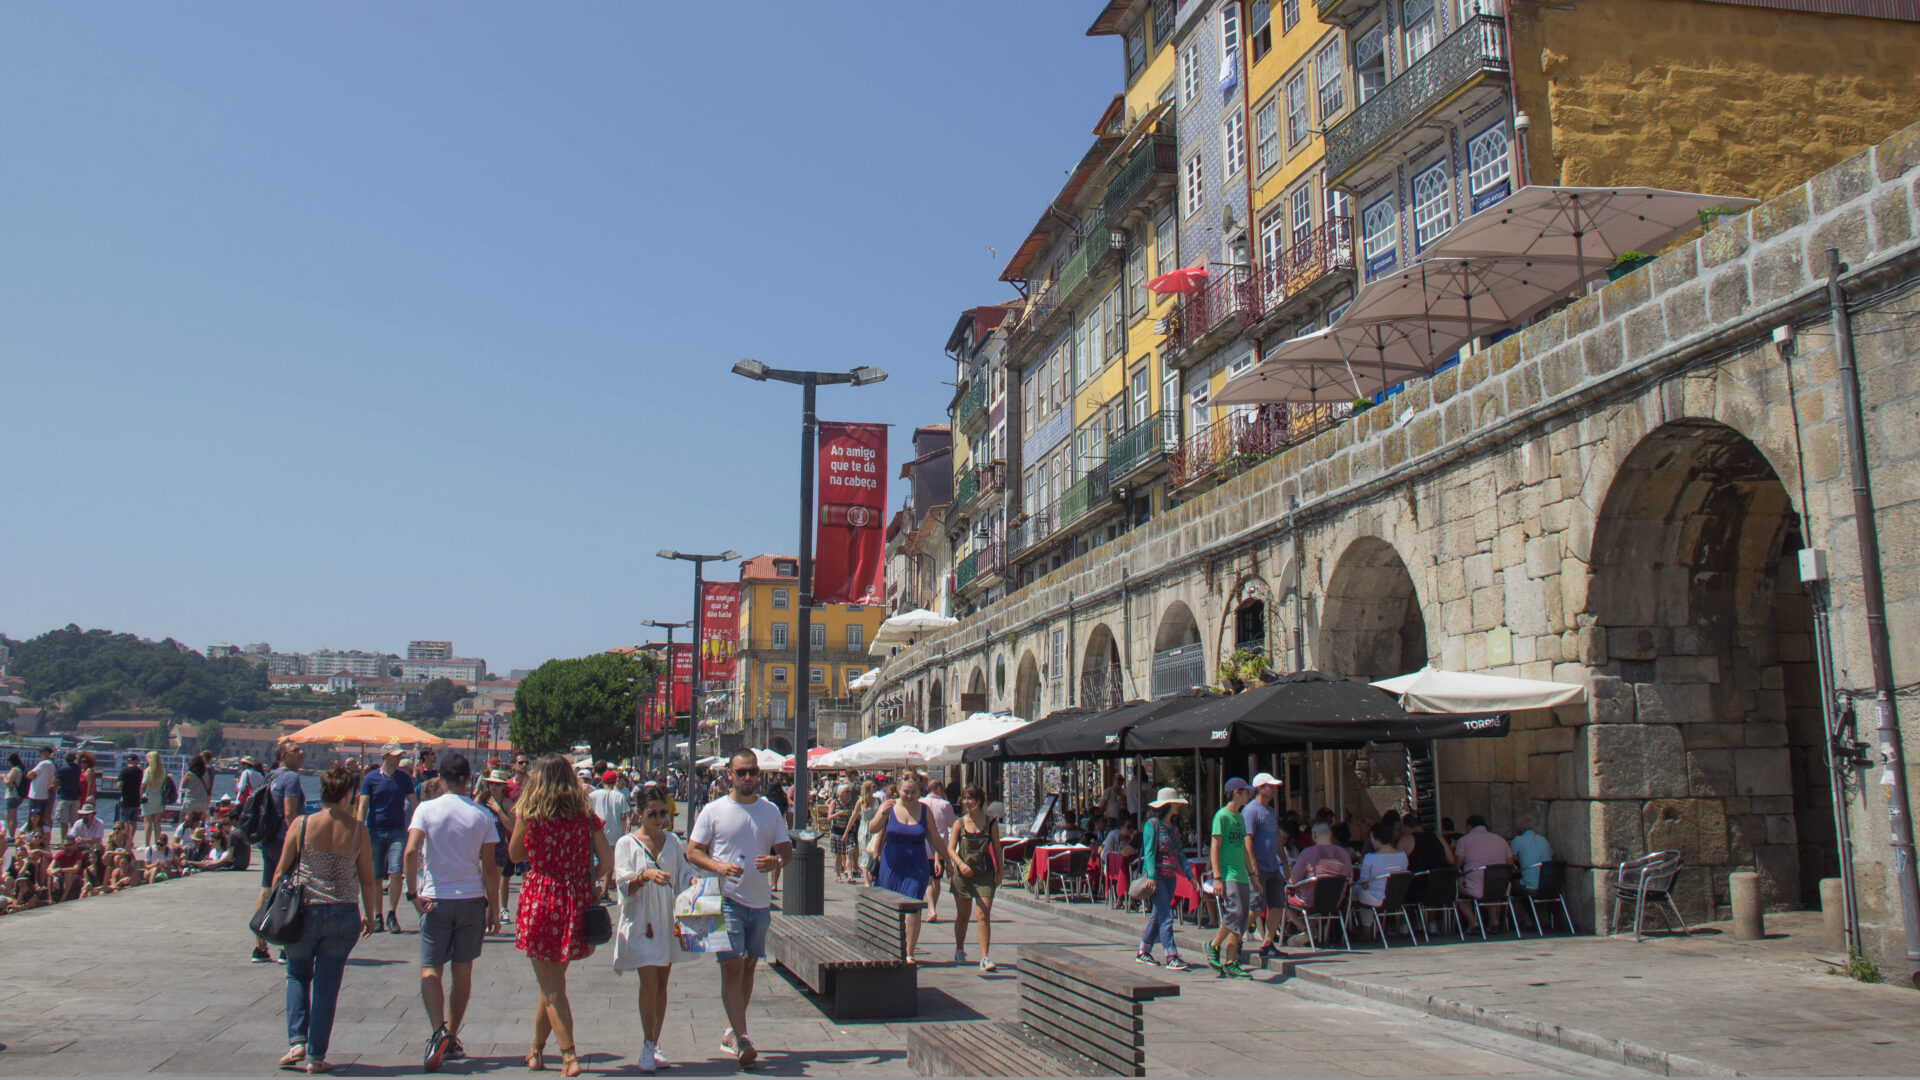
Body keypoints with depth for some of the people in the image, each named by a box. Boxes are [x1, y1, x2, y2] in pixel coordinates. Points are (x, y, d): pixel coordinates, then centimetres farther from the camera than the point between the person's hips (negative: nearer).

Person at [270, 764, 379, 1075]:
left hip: (305, 912, 0)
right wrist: (370, 915, 14)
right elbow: (367, 879, 1)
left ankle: (298, 1042, 9)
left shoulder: (301, 824, -7)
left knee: (297, 975, 22)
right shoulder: (358, 830, -5)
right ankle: (315, 1056, 13)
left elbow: (281, 871, -2)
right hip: (344, 916, 0)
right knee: (327, 984, 10)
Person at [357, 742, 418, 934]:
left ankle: (392, 915, 0)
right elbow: (363, 806, -3)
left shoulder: (404, 778, 7)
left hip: (397, 832, 1)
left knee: (396, 873, -11)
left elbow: (414, 803, 12)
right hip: (375, 832, -1)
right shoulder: (370, 778, 0)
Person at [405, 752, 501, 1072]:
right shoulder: (482, 815, -1)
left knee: (430, 969, 4)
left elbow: (411, 851, -16)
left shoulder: (426, 809, -4)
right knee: (463, 971, 12)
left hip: (435, 899, -1)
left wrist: (413, 892, -9)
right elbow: (488, 867, -1)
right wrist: (492, 906, 6)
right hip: (472, 899, 1)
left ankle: (439, 1030, -17)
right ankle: (452, 1039, 19)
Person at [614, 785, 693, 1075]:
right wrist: (645, 876, -27)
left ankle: (653, 1046, 17)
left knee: (662, 983, 7)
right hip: (640, 921, -4)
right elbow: (623, 885, -9)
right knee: (649, 982, -11)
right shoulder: (626, 844, -2)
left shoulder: (673, 841, 9)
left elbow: (685, 873, 10)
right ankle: (647, 1045, 5)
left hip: (668, 919, 4)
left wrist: (695, 882, -12)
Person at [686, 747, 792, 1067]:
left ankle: (730, 1032, 25)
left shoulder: (771, 811, 9)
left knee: (748, 966, 12)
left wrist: (777, 861, -14)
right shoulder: (713, 811, -1)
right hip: (727, 900, -4)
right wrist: (719, 866, -20)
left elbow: (786, 848, 10)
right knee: (732, 967, -12)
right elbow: (692, 851, -2)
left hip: (761, 902, 4)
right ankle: (741, 1039, -13)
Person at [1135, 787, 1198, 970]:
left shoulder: (1174, 828, 15)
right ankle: (1171, 958, -12)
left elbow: (1179, 855, 17)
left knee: (1157, 915, 11)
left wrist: (1190, 876, 11)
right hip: (1157, 874, -8)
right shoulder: (1152, 824, -7)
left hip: (1171, 875, 8)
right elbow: (1149, 852, -13)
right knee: (1166, 916, -11)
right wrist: (1151, 876, -22)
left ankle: (1143, 952, 21)